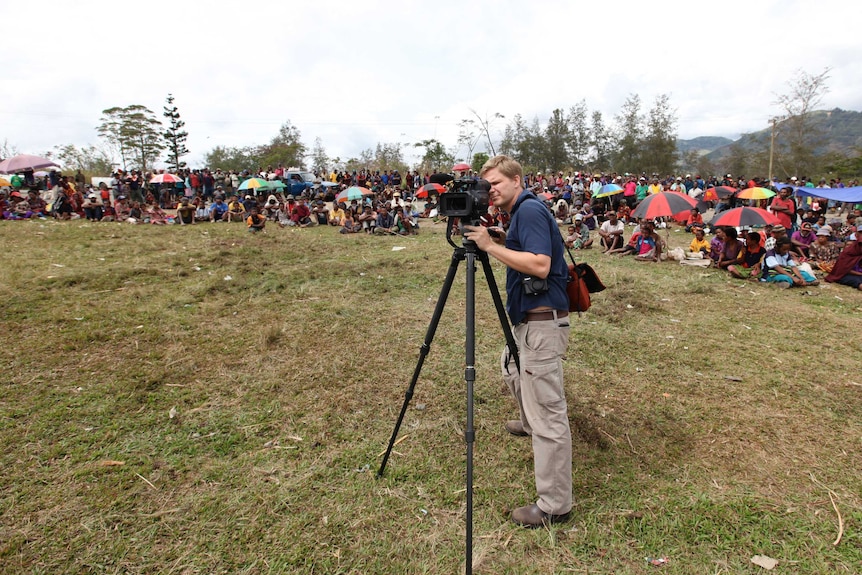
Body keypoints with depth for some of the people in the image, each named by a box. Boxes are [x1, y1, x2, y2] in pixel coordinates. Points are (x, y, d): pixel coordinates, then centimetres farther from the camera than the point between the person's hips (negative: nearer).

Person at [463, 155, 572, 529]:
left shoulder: (530, 210, -15)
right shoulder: (519, 213, 16)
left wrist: (491, 246, -22)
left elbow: (541, 265, -27)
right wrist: (503, 242, 9)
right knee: (512, 368, 34)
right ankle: (529, 423, 59)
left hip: (543, 322, -11)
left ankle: (554, 505, 5)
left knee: (548, 414, -6)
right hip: (529, 319, 12)